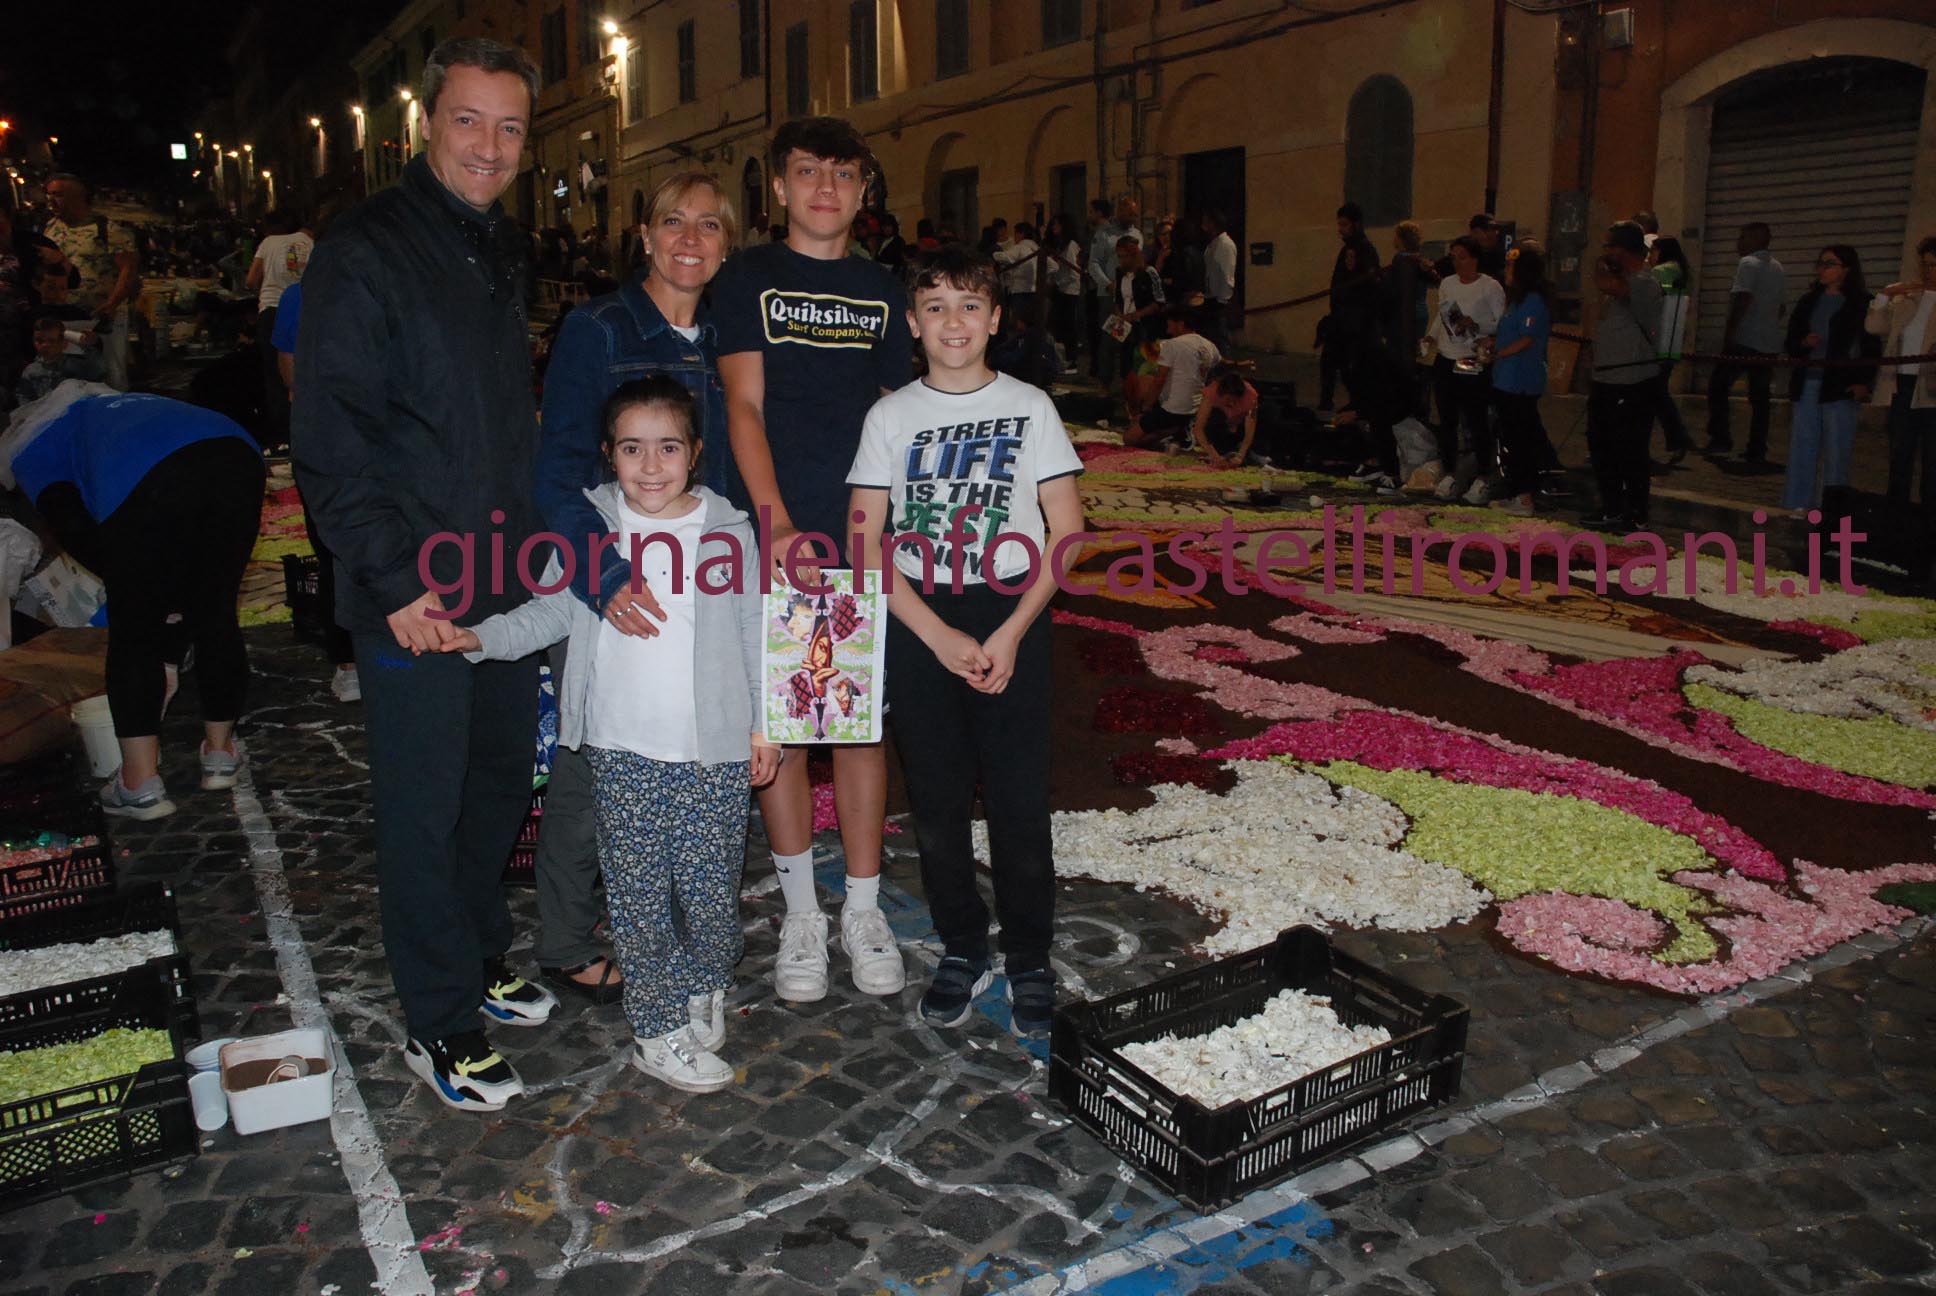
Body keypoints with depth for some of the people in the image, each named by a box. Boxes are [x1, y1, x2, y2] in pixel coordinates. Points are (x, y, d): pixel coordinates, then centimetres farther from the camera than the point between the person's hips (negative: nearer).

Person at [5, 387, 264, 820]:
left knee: (134, 632, 9)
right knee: (215, 615, 18)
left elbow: (75, 533, 12)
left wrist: (128, 581, 25)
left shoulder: (31, 450, 28)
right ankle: (220, 753, 31)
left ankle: (141, 784, 11)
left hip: (146, 485, -5)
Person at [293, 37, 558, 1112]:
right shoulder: (364, 251, -11)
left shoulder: (506, 252, 13)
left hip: (508, 582, 7)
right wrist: (395, 580, -20)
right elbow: (330, 445, -15)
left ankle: (480, 964, 36)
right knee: (423, 810, 3)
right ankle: (440, 1028, 18)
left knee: (500, 787, 17)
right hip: (416, 596, -7)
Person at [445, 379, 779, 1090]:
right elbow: (552, 611, 8)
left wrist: (764, 724, 6)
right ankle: (660, 1031, 21)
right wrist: (481, 637, -7)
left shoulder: (728, 529, 0)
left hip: (715, 747, 0)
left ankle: (707, 986, 33)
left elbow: (754, 632, 5)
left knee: (711, 890, 4)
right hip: (623, 748, 1)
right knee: (638, 892, 6)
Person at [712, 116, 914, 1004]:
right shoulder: (747, 280, 4)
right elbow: (744, 405, -5)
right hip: (774, 536, -2)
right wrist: (777, 526, -17)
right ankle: (802, 914, 18)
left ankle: (863, 911, 18)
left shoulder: (882, 292, 14)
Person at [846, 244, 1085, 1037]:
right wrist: (939, 637, -9)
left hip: (1011, 622, -1)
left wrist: (1009, 634, -10)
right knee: (936, 800, 7)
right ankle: (962, 951, 24)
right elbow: (866, 547, 0)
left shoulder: (1029, 407, 2)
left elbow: (1068, 533, -1)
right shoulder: (890, 416, 4)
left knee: (1019, 800, -1)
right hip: (918, 628, 1)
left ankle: (1030, 960, 16)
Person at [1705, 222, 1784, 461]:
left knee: (1718, 386, 1)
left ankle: (1720, 438, -7)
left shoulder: (1749, 263, -8)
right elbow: (1779, 307, 21)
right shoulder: (1778, 269, 18)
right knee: (1759, 397, 6)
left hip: (1744, 341, -7)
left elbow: (1742, 301, -18)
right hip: (1768, 343, 8)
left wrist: (1728, 335, -17)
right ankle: (1757, 450, 5)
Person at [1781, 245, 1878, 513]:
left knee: (1835, 450, -3)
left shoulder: (1861, 304, 0)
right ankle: (1797, 505, 12)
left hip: (1840, 387, -5)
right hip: (1806, 384, 5)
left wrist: (1865, 382, -13)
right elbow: (1789, 343, 14)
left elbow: (1872, 348, -3)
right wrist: (1804, 343, -7)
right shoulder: (1808, 302, 14)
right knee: (1801, 447, 6)